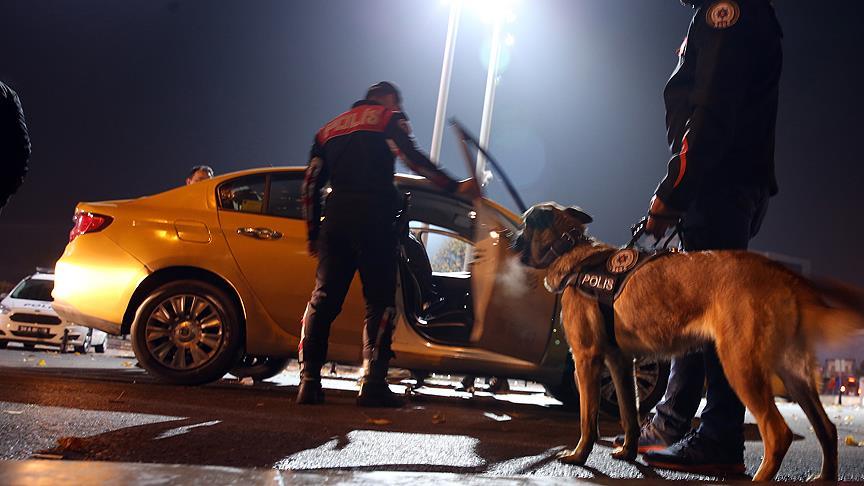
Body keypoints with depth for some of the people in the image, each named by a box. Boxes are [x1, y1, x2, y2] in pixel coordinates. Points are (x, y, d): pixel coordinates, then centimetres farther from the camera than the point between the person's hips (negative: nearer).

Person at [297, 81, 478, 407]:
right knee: (379, 301, -3)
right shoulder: (389, 118, 10)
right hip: (373, 218, -5)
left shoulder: (329, 128, 26)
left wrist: (314, 234, 23)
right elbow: (413, 159, -8)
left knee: (323, 299, 5)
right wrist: (455, 187, -9)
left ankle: (309, 380, -2)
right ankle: (372, 382, -12)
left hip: (335, 220, 5)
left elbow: (310, 184, 20)